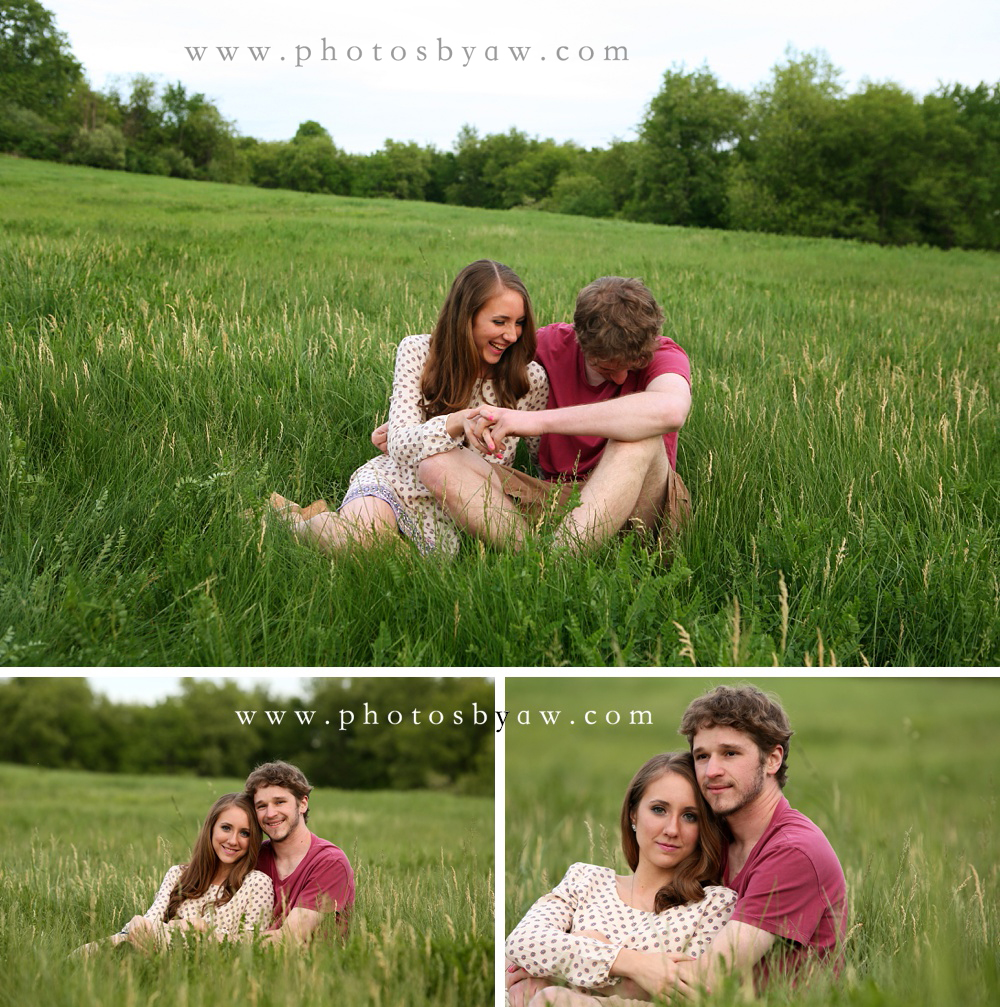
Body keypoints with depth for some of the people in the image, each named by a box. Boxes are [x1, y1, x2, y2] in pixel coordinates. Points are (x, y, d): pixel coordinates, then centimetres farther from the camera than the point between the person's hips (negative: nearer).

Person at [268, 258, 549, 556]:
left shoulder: (530, 380, -5)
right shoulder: (418, 352, -7)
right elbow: (399, 445, -18)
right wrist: (457, 422, -37)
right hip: (393, 480, -3)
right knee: (355, 537, -36)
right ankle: (301, 521, 1)